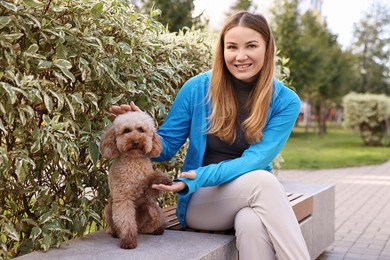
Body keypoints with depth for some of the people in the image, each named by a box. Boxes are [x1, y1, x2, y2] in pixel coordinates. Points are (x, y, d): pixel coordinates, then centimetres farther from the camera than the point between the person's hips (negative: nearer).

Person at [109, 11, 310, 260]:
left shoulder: (286, 101, -6)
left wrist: (200, 177, -30)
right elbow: (166, 147, 2)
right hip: (201, 201, -1)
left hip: (252, 193, 1)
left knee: (253, 224, -38)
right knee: (262, 180, -33)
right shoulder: (198, 88, -6)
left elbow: (256, 160, -17)